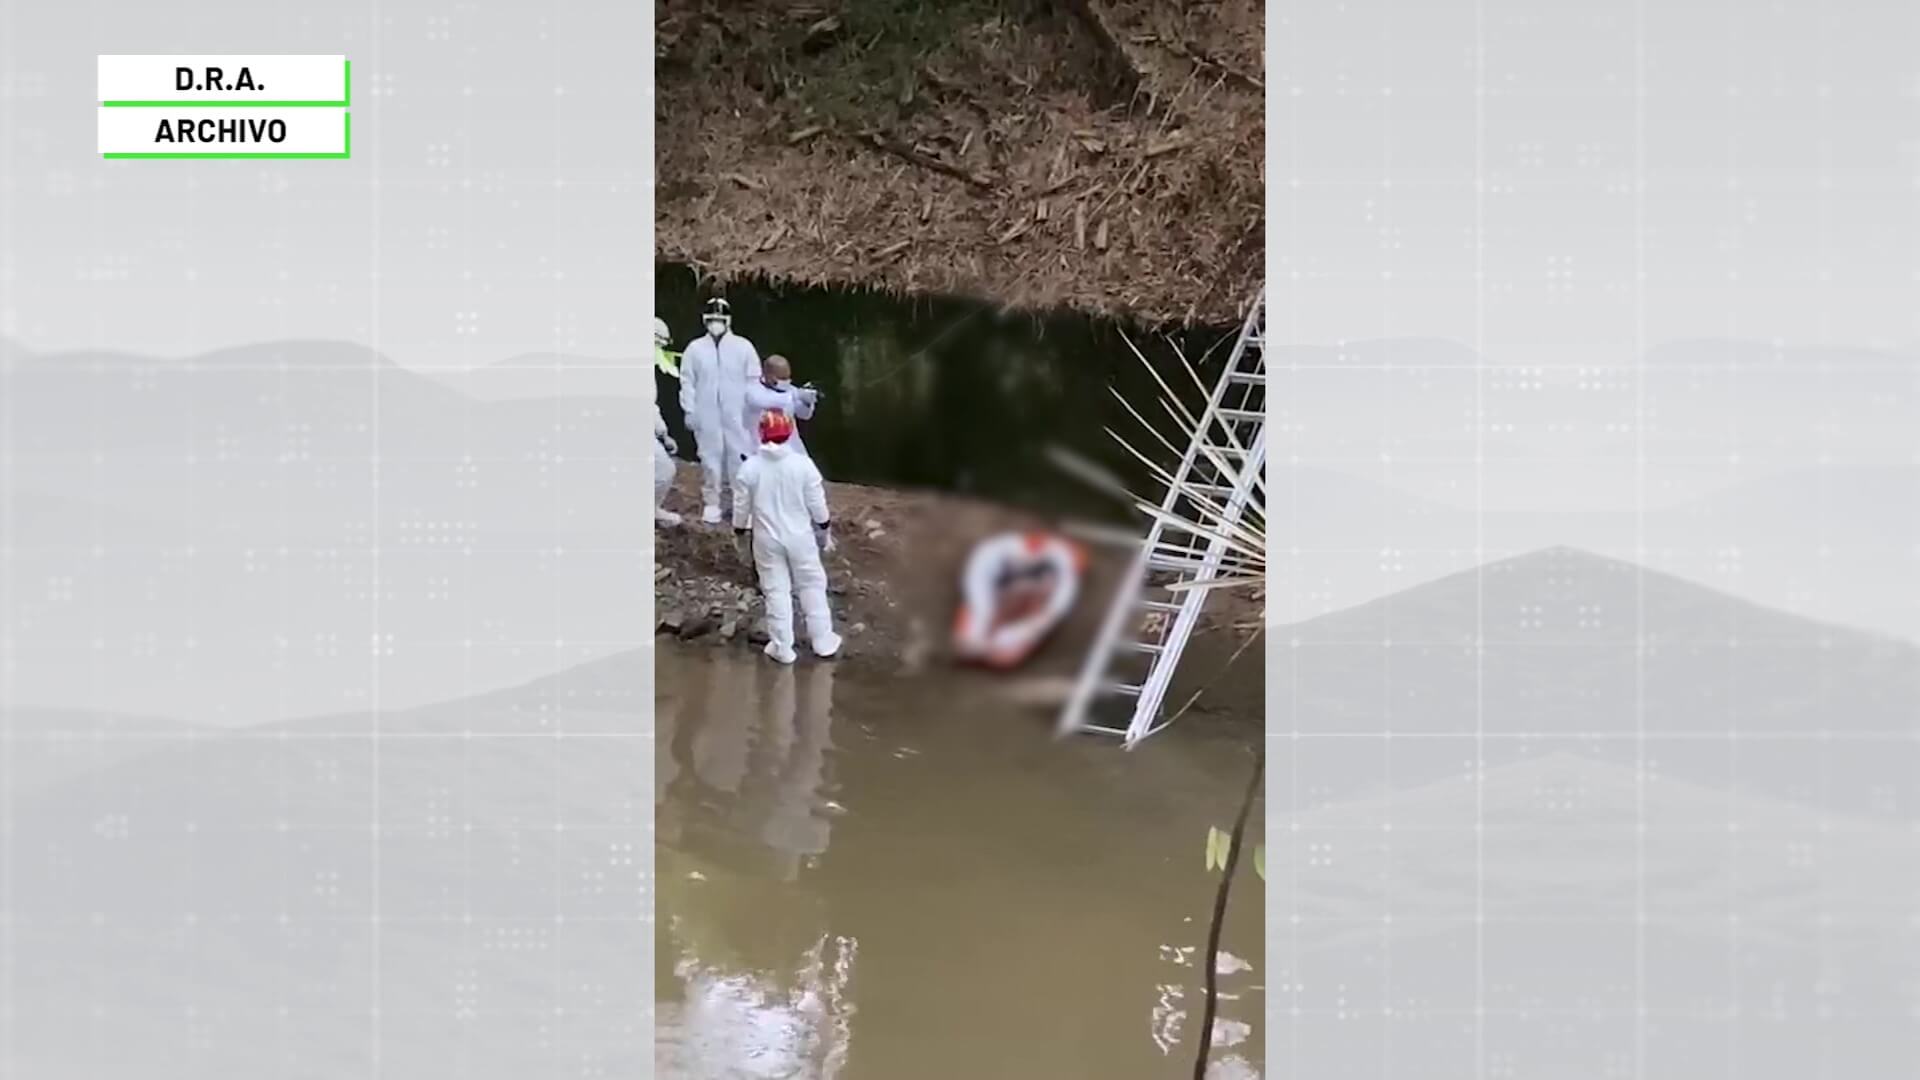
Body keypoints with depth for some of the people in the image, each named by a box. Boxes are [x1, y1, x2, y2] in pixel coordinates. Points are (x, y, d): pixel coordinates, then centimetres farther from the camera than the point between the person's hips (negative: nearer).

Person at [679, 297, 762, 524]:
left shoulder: (743, 346, -2)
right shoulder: (695, 348, 1)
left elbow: (754, 380, 1)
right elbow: (687, 381, 4)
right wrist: (689, 411, -1)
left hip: (738, 415, -1)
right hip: (707, 416, 1)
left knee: (741, 457, 0)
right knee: (710, 457, 6)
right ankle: (711, 503, 16)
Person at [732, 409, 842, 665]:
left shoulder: (749, 467, -13)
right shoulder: (803, 465, -15)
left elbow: (741, 506, -4)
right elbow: (817, 504, -7)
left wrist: (740, 530, 16)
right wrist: (825, 531, 10)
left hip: (767, 539, 0)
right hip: (800, 536, 0)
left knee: (776, 590, 10)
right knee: (811, 586, 15)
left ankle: (782, 648, 16)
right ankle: (822, 640, 24)